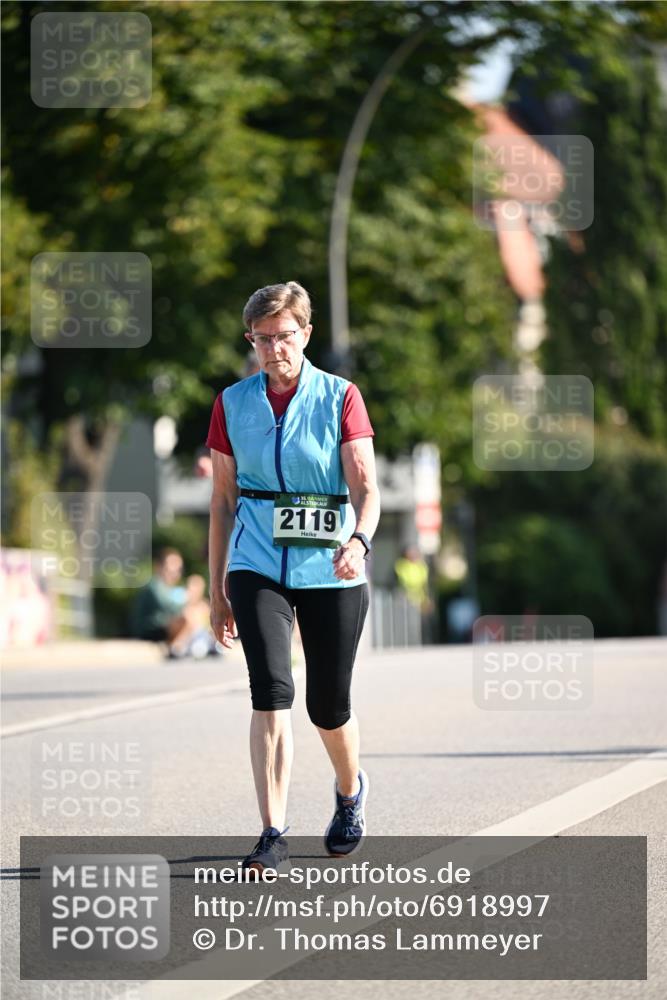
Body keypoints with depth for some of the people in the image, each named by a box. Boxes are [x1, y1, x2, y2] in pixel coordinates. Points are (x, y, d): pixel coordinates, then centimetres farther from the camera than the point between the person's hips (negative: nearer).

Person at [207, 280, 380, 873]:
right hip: (257, 565, 1)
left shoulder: (341, 397, -2)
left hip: (331, 570, -1)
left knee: (328, 706, 7)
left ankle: (350, 790, 40)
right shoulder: (233, 404, 6)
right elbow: (223, 500, 11)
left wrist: (359, 540, -31)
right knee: (271, 691, -17)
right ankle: (273, 837, -19)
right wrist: (216, 590, 10)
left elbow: (365, 485, -10)